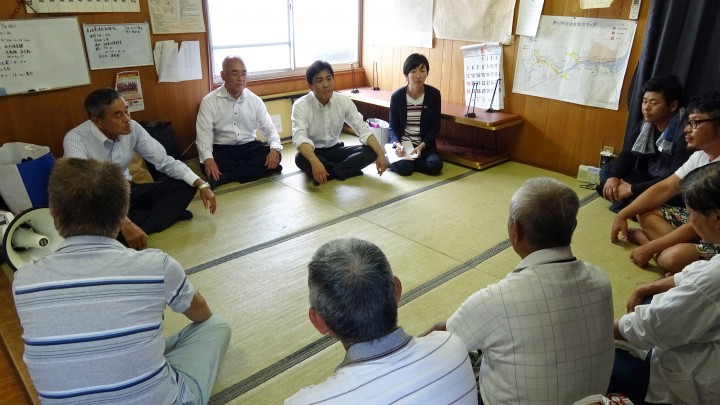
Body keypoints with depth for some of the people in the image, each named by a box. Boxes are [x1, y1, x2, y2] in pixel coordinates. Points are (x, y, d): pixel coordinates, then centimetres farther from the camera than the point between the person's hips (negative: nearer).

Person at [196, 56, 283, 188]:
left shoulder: (255, 100, 4)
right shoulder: (209, 101, -5)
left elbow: (269, 128, 1)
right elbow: (204, 134, -12)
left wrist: (275, 148, -22)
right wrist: (208, 159, -32)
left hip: (249, 146, 3)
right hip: (221, 149, -3)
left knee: (274, 157, -25)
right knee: (209, 167, -35)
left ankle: (224, 178, -25)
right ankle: (257, 169, -20)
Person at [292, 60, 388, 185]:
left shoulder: (343, 101, -8)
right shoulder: (301, 105, -19)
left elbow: (363, 129, -10)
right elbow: (299, 137, -34)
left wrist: (380, 154, -24)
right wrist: (315, 162, -52)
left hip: (335, 150, 3)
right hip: (313, 152, -3)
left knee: (371, 151, -18)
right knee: (301, 158, -38)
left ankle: (329, 173, -25)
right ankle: (348, 169, -22)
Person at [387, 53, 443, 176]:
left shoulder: (434, 94, -6)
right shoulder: (397, 96, -7)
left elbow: (435, 126, -2)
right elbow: (393, 127, -1)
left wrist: (421, 146, -17)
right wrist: (397, 144, -22)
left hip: (425, 144, 2)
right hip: (402, 143, -2)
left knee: (435, 165, -25)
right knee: (403, 168, -29)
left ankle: (407, 162, -2)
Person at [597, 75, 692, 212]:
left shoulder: (685, 132, -24)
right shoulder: (644, 124, -2)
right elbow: (626, 154, 2)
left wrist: (632, 189, -30)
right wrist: (613, 177, -20)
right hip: (649, 179, 8)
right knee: (607, 170, -6)